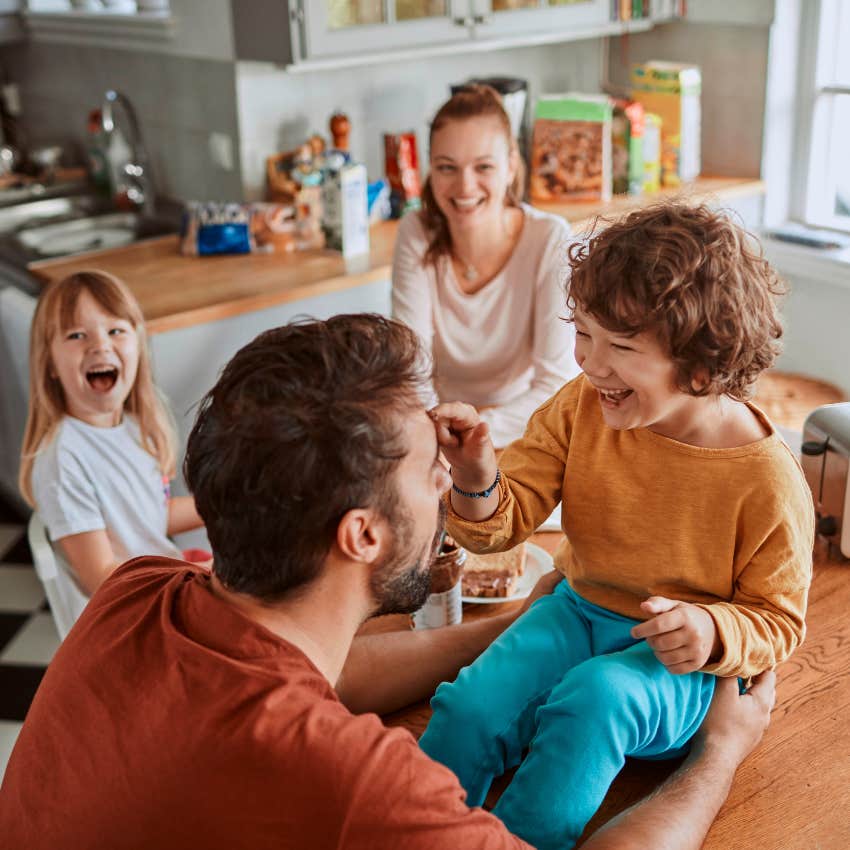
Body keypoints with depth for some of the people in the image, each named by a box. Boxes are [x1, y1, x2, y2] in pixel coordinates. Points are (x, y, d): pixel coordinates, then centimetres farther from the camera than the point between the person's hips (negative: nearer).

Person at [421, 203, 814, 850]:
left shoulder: (767, 481, -19)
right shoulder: (581, 408, -8)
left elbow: (779, 620, -7)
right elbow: (507, 522, -7)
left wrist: (713, 631, -29)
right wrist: (478, 483, -31)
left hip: (679, 659, -3)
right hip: (579, 612, 4)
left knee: (596, 699, -34)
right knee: (472, 704, -21)